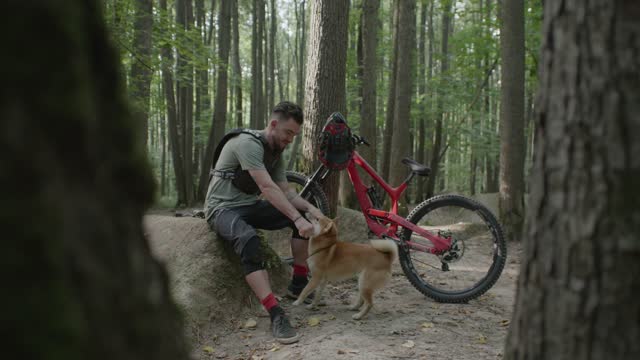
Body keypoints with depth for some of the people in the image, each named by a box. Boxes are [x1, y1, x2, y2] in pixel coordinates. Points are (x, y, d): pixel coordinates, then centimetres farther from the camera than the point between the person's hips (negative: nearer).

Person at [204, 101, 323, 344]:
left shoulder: (275, 153, 8)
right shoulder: (247, 143, -22)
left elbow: (285, 191, 6)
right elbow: (268, 188, -30)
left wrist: (310, 208, -11)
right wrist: (298, 219, -33)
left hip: (250, 206, 9)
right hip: (223, 208, -9)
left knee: (302, 215, -5)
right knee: (249, 240, -39)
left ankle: (298, 285, 5)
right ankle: (276, 316, -42)